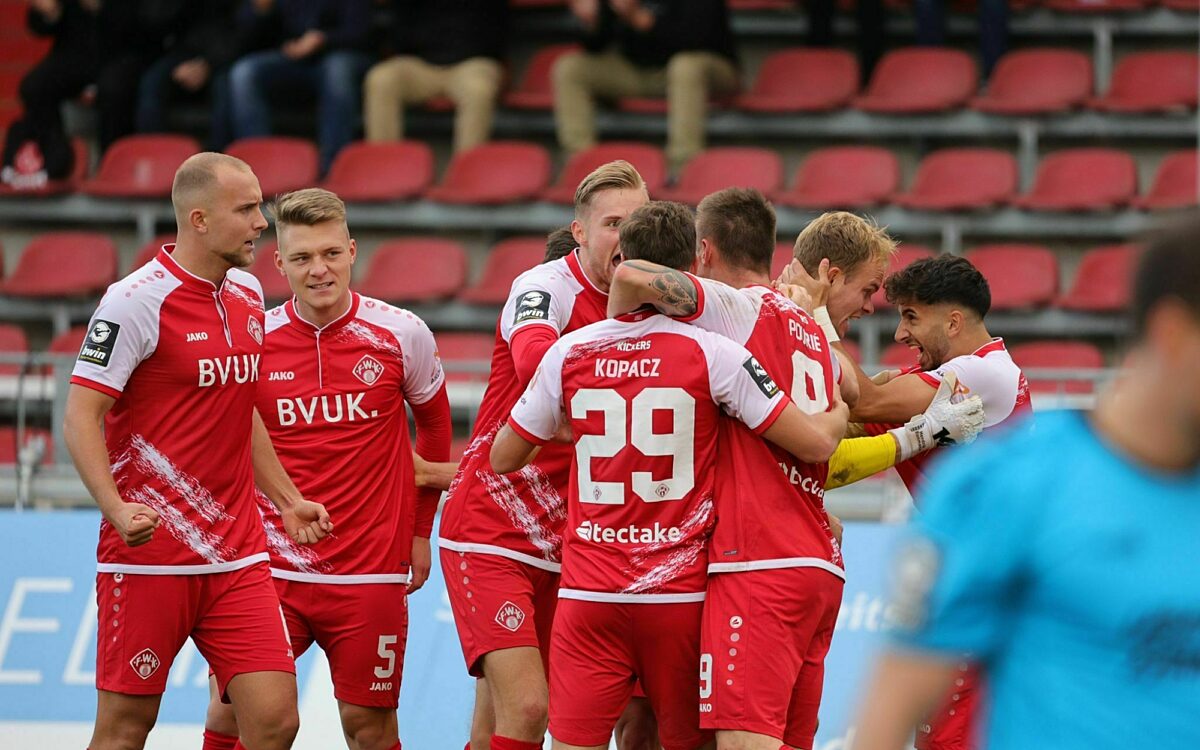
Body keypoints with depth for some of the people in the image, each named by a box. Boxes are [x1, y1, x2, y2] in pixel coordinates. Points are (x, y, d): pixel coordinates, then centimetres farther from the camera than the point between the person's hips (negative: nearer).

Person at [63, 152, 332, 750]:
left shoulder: (247, 295, 12)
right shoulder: (136, 301, -11)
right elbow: (81, 416, -13)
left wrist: (286, 499, 23)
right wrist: (116, 509, -26)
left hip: (237, 556, 6)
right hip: (149, 554, -6)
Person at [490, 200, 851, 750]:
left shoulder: (569, 352, 0)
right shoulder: (712, 353, -7)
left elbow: (503, 458, 11)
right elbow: (815, 444, -8)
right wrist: (838, 414, 16)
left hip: (589, 595, 1)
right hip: (681, 593, -1)